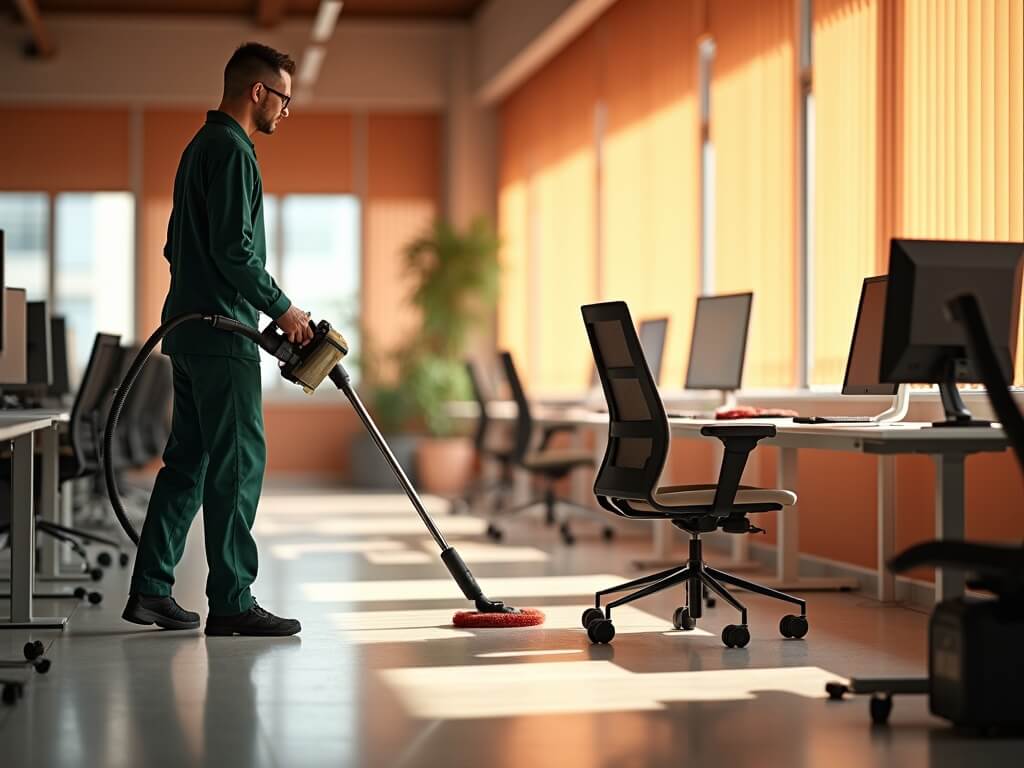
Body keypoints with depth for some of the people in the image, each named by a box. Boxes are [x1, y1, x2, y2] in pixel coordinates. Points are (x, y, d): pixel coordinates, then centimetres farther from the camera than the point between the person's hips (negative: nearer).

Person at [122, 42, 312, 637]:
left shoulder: (202, 147, 20)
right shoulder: (232, 150, -13)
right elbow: (234, 249, -21)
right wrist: (283, 308, -12)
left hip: (190, 332, 10)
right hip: (222, 335, -10)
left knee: (190, 460, 12)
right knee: (238, 463, -7)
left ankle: (151, 589, 14)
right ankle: (231, 603, -5)